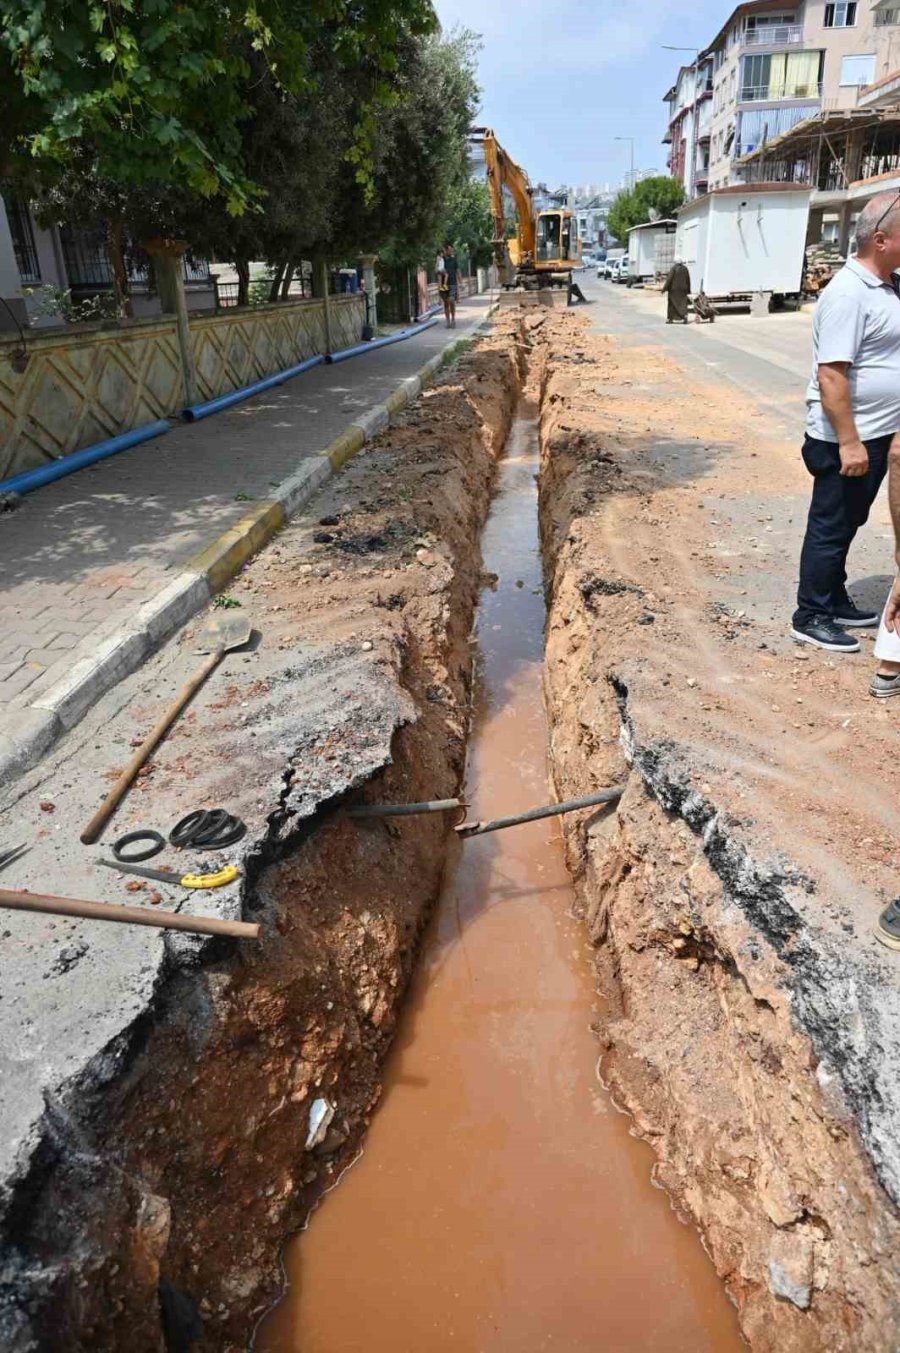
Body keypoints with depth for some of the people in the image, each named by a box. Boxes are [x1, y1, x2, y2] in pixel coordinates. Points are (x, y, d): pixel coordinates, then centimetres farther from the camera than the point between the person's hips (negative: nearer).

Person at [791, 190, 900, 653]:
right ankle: (810, 618, 13)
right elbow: (831, 375, -25)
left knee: (846, 525, 18)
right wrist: (848, 442, -26)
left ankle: (835, 603, 32)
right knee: (830, 528, 1)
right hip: (847, 440, -9)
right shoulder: (848, 294, -19)